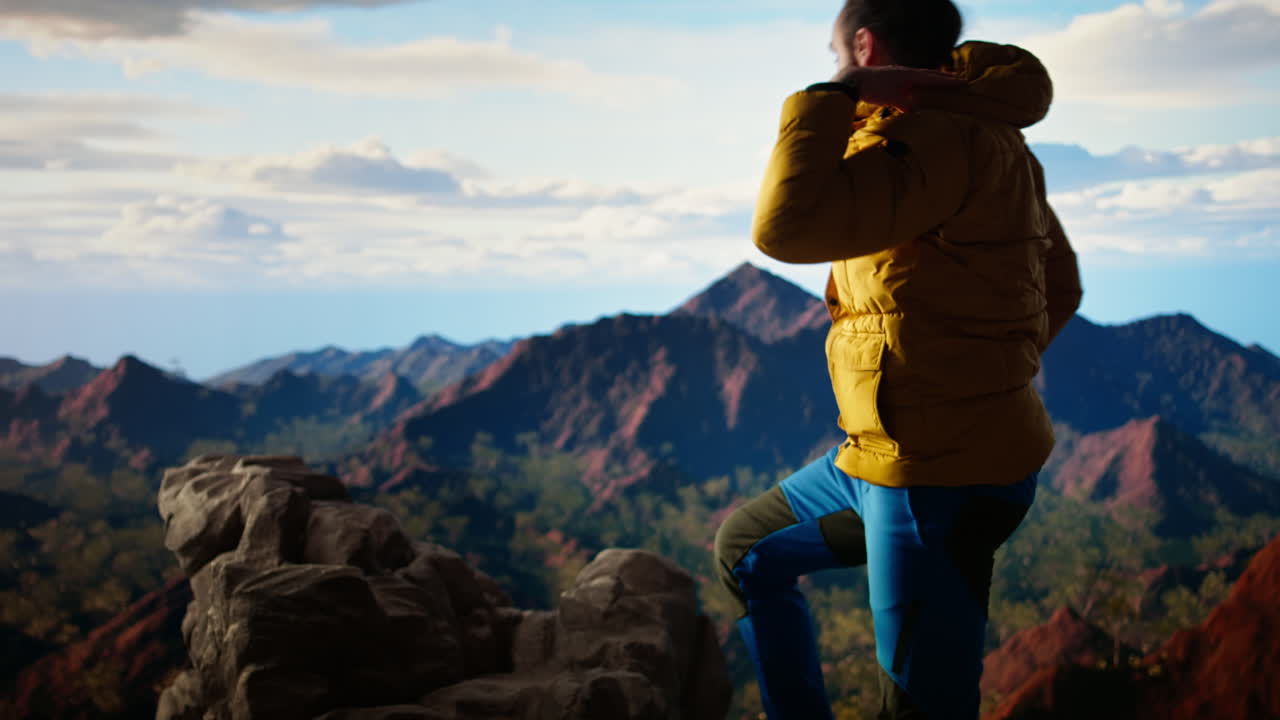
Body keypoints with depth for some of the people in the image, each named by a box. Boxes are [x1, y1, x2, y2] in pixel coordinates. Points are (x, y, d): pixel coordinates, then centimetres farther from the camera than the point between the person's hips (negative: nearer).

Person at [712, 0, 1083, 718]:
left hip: (940, 477, -11)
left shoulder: (941, 140, -19)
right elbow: (1061, 288, 21)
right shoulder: (987, 138, 13)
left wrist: (829, 96, -19)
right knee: (748, 549, 26)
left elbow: (786, 225, -31)